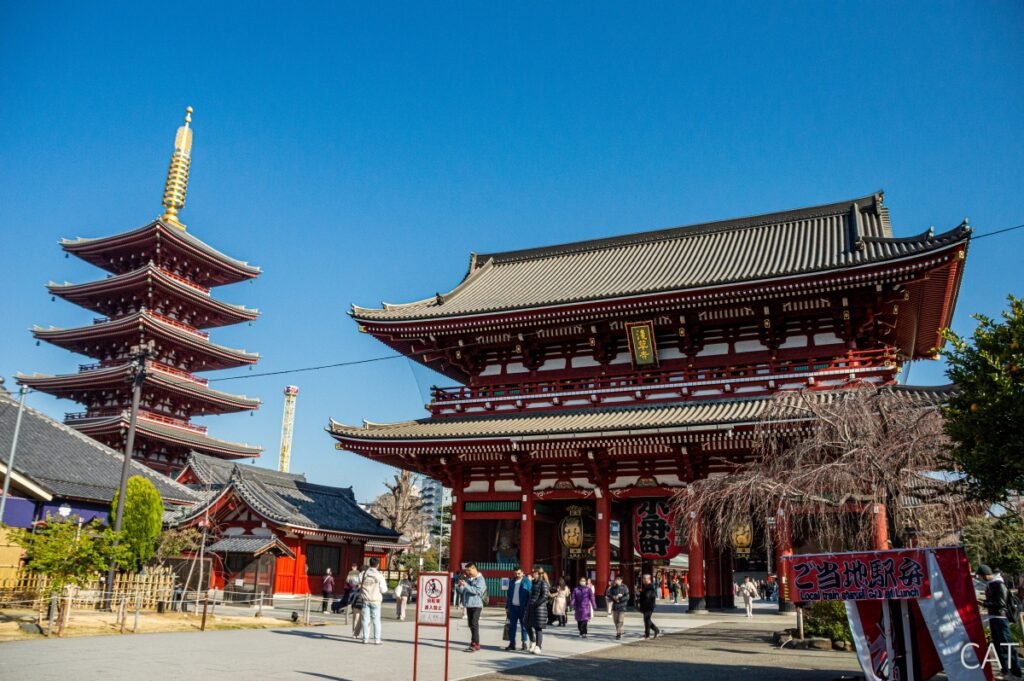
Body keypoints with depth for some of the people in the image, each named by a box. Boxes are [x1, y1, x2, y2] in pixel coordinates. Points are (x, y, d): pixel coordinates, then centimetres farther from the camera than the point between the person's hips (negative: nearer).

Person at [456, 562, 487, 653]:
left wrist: (465, 585, -23)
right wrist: (460, 585, -8)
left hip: (476, 605, -7)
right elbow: (461, 591, 13)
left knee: (474, 624, -11)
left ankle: (475, 644, -9)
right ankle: (474, 643, 18)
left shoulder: (480, 579, -7)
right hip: (468, 605, 7)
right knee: (471, 625, 11)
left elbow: (477, 591, -21)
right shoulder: (467, 578, 12)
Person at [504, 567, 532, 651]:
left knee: (524, 626, 4)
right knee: (512, 626, 4)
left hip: (523, 608, -5)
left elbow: (530, 595, -8)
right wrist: (507, 607, 11)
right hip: (513, 607, 5)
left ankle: (524, 643, 12)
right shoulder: (512, 582, 12)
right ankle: (512, 643, 9)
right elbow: (508, 595, 15)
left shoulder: (527, 582, -5)